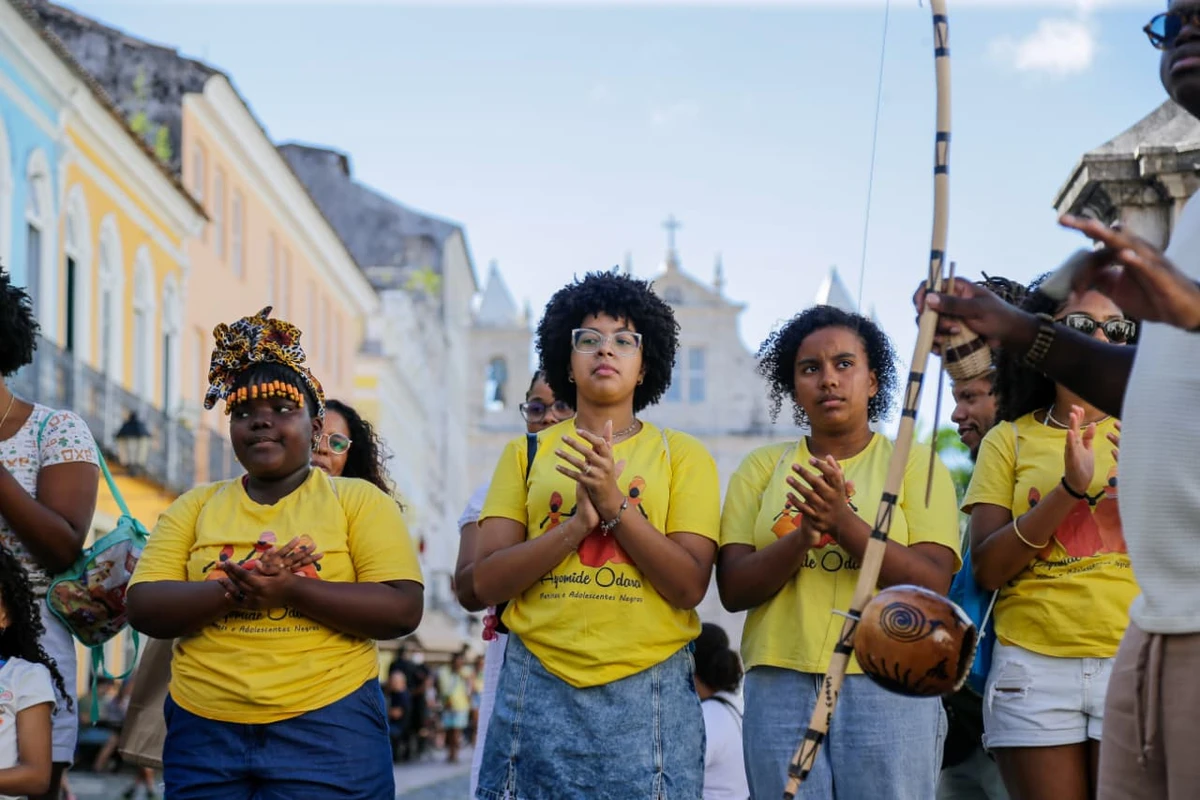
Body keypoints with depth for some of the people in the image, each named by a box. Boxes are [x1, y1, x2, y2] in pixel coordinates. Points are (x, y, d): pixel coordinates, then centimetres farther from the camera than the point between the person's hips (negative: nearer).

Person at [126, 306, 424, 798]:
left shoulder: (359, 500, 4)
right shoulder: (195, 507, 12)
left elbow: (403, 609, -7)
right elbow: (143, 608, 2)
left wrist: (291, 591, -19)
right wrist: (234, 591, -16)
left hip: (329, 731, -2)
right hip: (203, 733, 3)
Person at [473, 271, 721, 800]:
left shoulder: (682, 455, 6)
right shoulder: (527, 454, 10)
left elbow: (690, 586, -4)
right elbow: (486, 583, 0)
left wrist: (615, 505, -15)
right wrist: (578, 523, -13)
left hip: (648, 691, -1)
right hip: (539, 690, 1)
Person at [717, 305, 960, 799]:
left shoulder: (916, 464, 7)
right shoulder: (762, 468, 12)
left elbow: (933, 586, -6)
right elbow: (732, 589, 2)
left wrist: (845, 523, -17)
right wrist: (803, 536, -15)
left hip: (888, 686, -2)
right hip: (779, 685, 2)